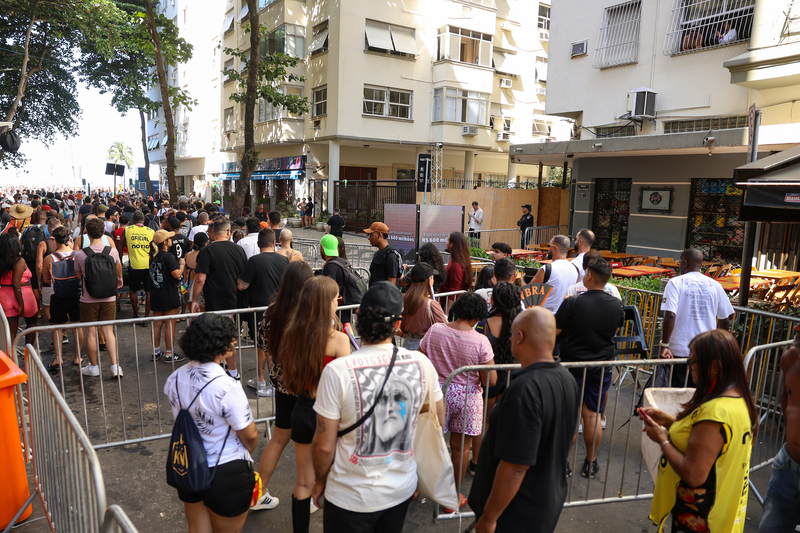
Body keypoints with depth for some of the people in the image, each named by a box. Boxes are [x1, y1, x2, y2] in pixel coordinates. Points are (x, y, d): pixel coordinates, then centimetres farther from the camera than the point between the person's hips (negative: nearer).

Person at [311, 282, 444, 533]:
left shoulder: (337, 370, -24)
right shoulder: (421, 364, -14)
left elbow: (324, 445, -15)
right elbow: (437, 418, 3)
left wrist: (320, 480, 4)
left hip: (351, 496, -3)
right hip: (402, 489, 3)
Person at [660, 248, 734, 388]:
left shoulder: (676, 283, -7)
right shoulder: (715, 286, 5)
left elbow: (670, 316, -18)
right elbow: (725, 321, 10)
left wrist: (664, 345, -13)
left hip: (680, 350, -3)